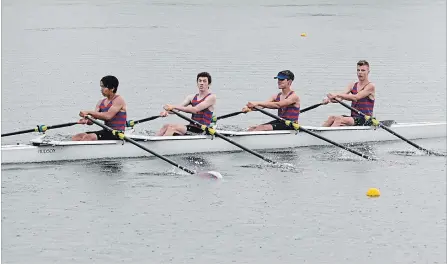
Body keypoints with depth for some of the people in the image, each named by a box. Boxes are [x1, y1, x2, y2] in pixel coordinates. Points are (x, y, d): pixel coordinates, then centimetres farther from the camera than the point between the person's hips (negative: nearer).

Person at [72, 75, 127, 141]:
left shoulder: (118, 100, -8)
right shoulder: (101, 102, 15)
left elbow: (108, 116, -23)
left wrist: (89, 112, -21)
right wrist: (86, 121, -19)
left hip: (117, 135, -8)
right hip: (106, 132, 8)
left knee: (89, 137, -30)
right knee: (76, 137, -8)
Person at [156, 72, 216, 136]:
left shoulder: (211, 97, -6)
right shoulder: (192, 97, 15)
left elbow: (195, 110, -18)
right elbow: (179, 107, 3)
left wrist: (174, 107, -21)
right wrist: (167, 111, -20)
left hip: (201, 131, -6)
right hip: (191, 127, 7)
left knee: (172, 127, -23)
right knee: (166, 126, -13)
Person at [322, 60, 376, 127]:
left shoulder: (371, 86, -7)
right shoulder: (352, 85, 14)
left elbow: (356, 97, -20)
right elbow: (341, 97, -1)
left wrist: (337, 95, -27)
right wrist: (330, 99, -23)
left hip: (365, 120, -6)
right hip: (353, 118, 6)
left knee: (339, 120, -28)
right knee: (332, 118, -17)